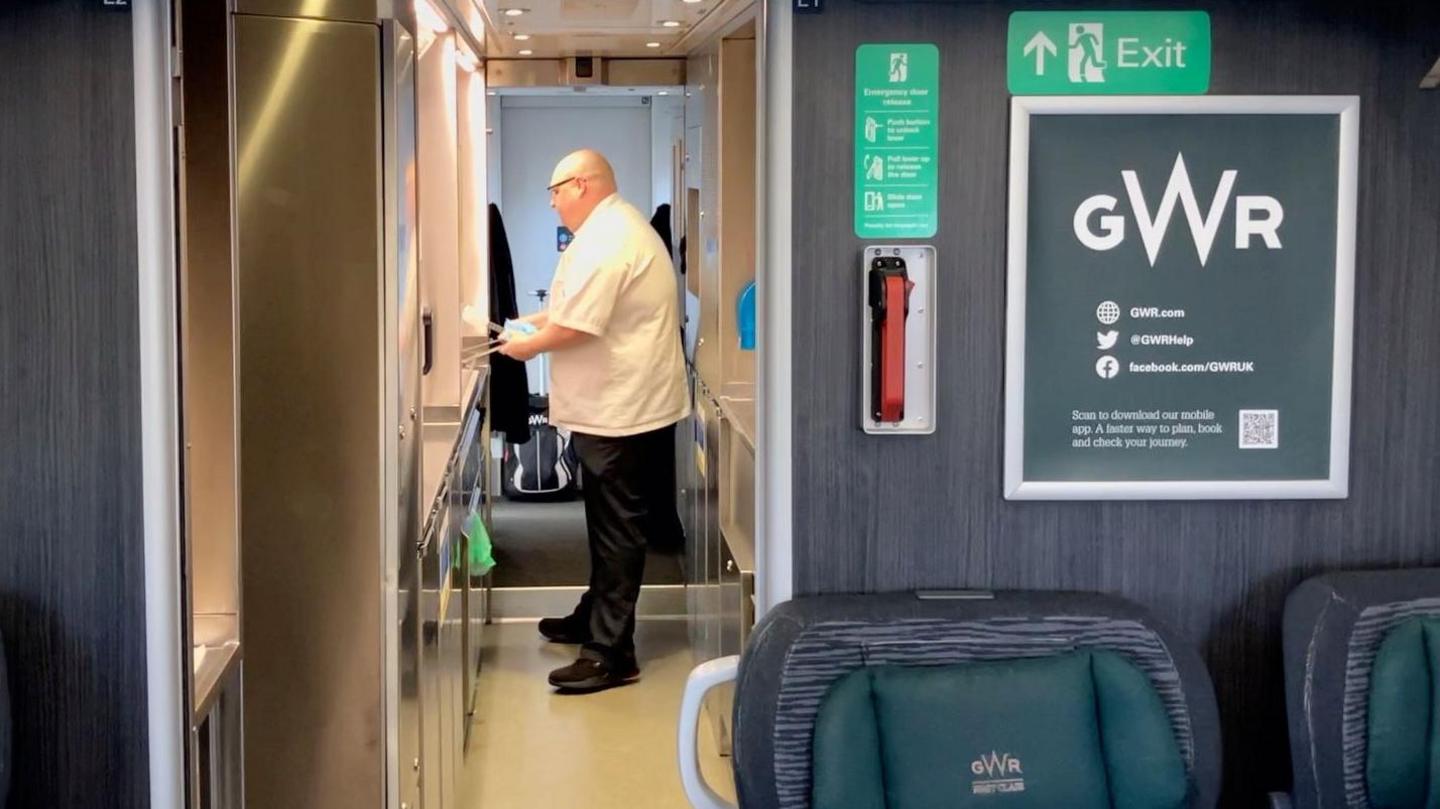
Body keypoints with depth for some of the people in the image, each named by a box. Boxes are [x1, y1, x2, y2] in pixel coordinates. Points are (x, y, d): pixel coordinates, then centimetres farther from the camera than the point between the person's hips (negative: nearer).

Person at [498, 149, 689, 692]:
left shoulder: (605, 239, -19)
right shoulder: (622, 226, 16)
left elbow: (577, 326, -23)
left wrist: (528, 345, -7)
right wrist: (541, 319, 12)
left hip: (620, 410, -11)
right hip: (626, 404, 11)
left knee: (617, 530, -7)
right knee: (612, 524, 21)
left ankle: (611, 653, -3)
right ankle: (595, 619, 34)